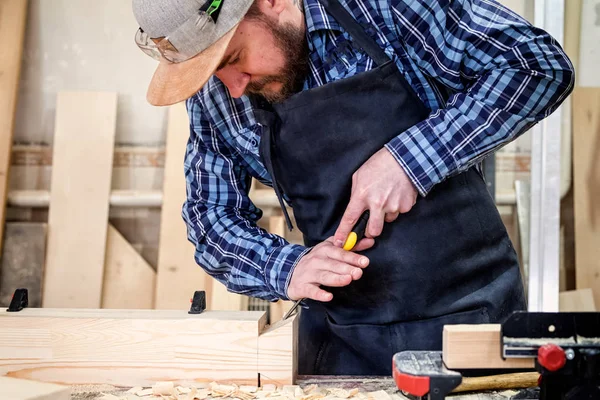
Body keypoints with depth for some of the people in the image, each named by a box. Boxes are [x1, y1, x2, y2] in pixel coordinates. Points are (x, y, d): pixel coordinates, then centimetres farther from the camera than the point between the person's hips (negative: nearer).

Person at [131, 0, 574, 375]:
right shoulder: (211, 94, -3)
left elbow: (539, 64, -14)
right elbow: (212, 216, 4)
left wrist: (410, 157, -24)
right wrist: (284, 268, -16)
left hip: (469, 312, -2)